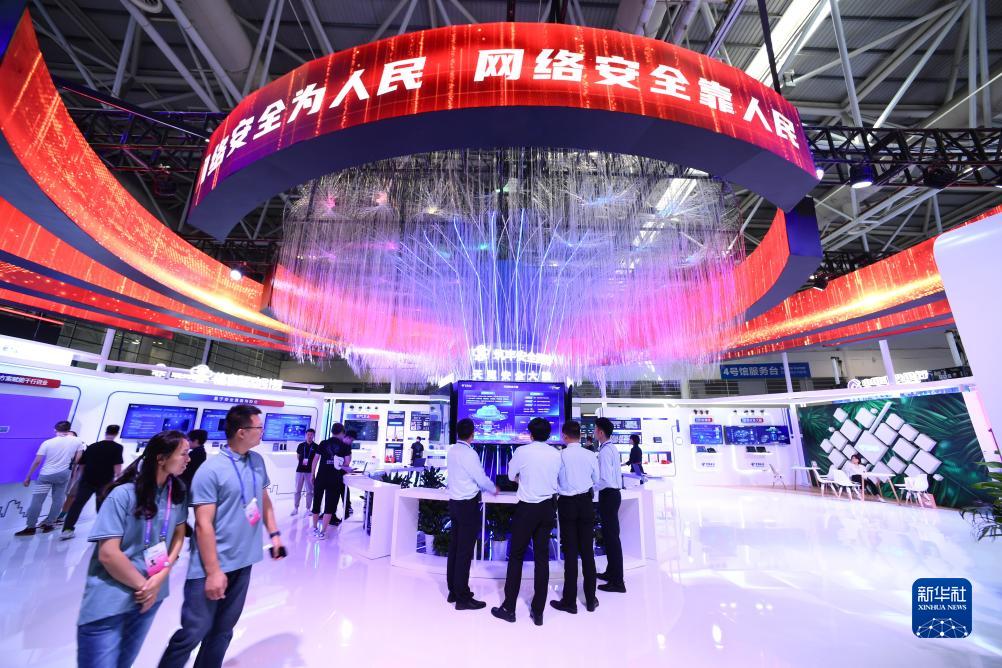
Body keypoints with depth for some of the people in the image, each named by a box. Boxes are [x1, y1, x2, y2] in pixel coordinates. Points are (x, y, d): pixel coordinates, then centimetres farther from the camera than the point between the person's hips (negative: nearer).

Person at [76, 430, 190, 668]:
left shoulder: (178, 492, -3)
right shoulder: (124, 494, -20)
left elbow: (178, 536, 4)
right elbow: (108, 553, -19)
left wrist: (161, 576, -9)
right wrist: (143, 584, -11)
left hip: (149, 595, 5)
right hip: (109, 602, -5)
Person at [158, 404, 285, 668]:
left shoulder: (257, 461, 2)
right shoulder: (211, 470, -18)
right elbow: (203, 524, -18)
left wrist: (274, 533, 10)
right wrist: (213, 571, -17)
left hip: (242, 563, 6)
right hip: (212, 567, -6)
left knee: (223, 631, 18)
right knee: (193, 633, 7)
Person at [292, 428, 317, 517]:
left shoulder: (316, 446, 0)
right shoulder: (300, 445, 7)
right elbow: (298, 457, 16)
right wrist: (302, 461, 1)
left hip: (310, 471, -2)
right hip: (300, 470, 2)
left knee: (309, 491, 2)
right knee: (297, 490, 8)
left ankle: (308, 509, 11)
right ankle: (296, 508, 20)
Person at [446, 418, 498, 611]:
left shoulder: (451, 451, 2)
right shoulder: (469, 454, -21)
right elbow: (482, 480, -13)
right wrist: (494, 489, 6)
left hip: (454, 502, 8)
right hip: (468, 505, -8)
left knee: (454, 548, 16)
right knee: (465, 551, 1)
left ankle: (453, 591, 29)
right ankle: (462, 598, 12)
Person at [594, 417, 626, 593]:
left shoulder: (605, 451, -21)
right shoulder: (612, 448, 8)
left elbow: (605, 480, -27)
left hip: (608, 495, -10)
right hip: (613, 493, 10)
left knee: (611, 536, 0)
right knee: (610, 534, 20)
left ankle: (617, 582, 10)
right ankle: (611, 572, 34)